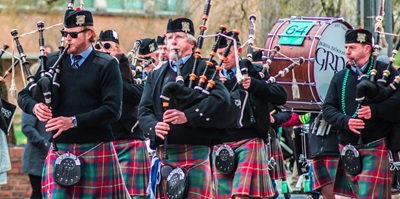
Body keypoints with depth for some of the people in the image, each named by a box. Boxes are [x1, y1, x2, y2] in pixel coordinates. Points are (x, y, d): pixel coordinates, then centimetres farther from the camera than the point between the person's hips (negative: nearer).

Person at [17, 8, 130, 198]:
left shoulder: (106, 65, -1)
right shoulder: (53, 61, 10)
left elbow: (112, 110, -11)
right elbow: (24, 95, 13)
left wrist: (74, 121, -19)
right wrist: (35, 107, -11)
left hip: (95, 152, -2)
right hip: (60, 150, 2)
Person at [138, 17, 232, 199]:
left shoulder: (203, 68, 5)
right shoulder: (156, 76, 19)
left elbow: (221, 99, -10)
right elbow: (144, 111, 11)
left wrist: (187, 116, -19)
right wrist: (154, 126, -12)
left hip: (196, 151, -4)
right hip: (164, 154, 4)